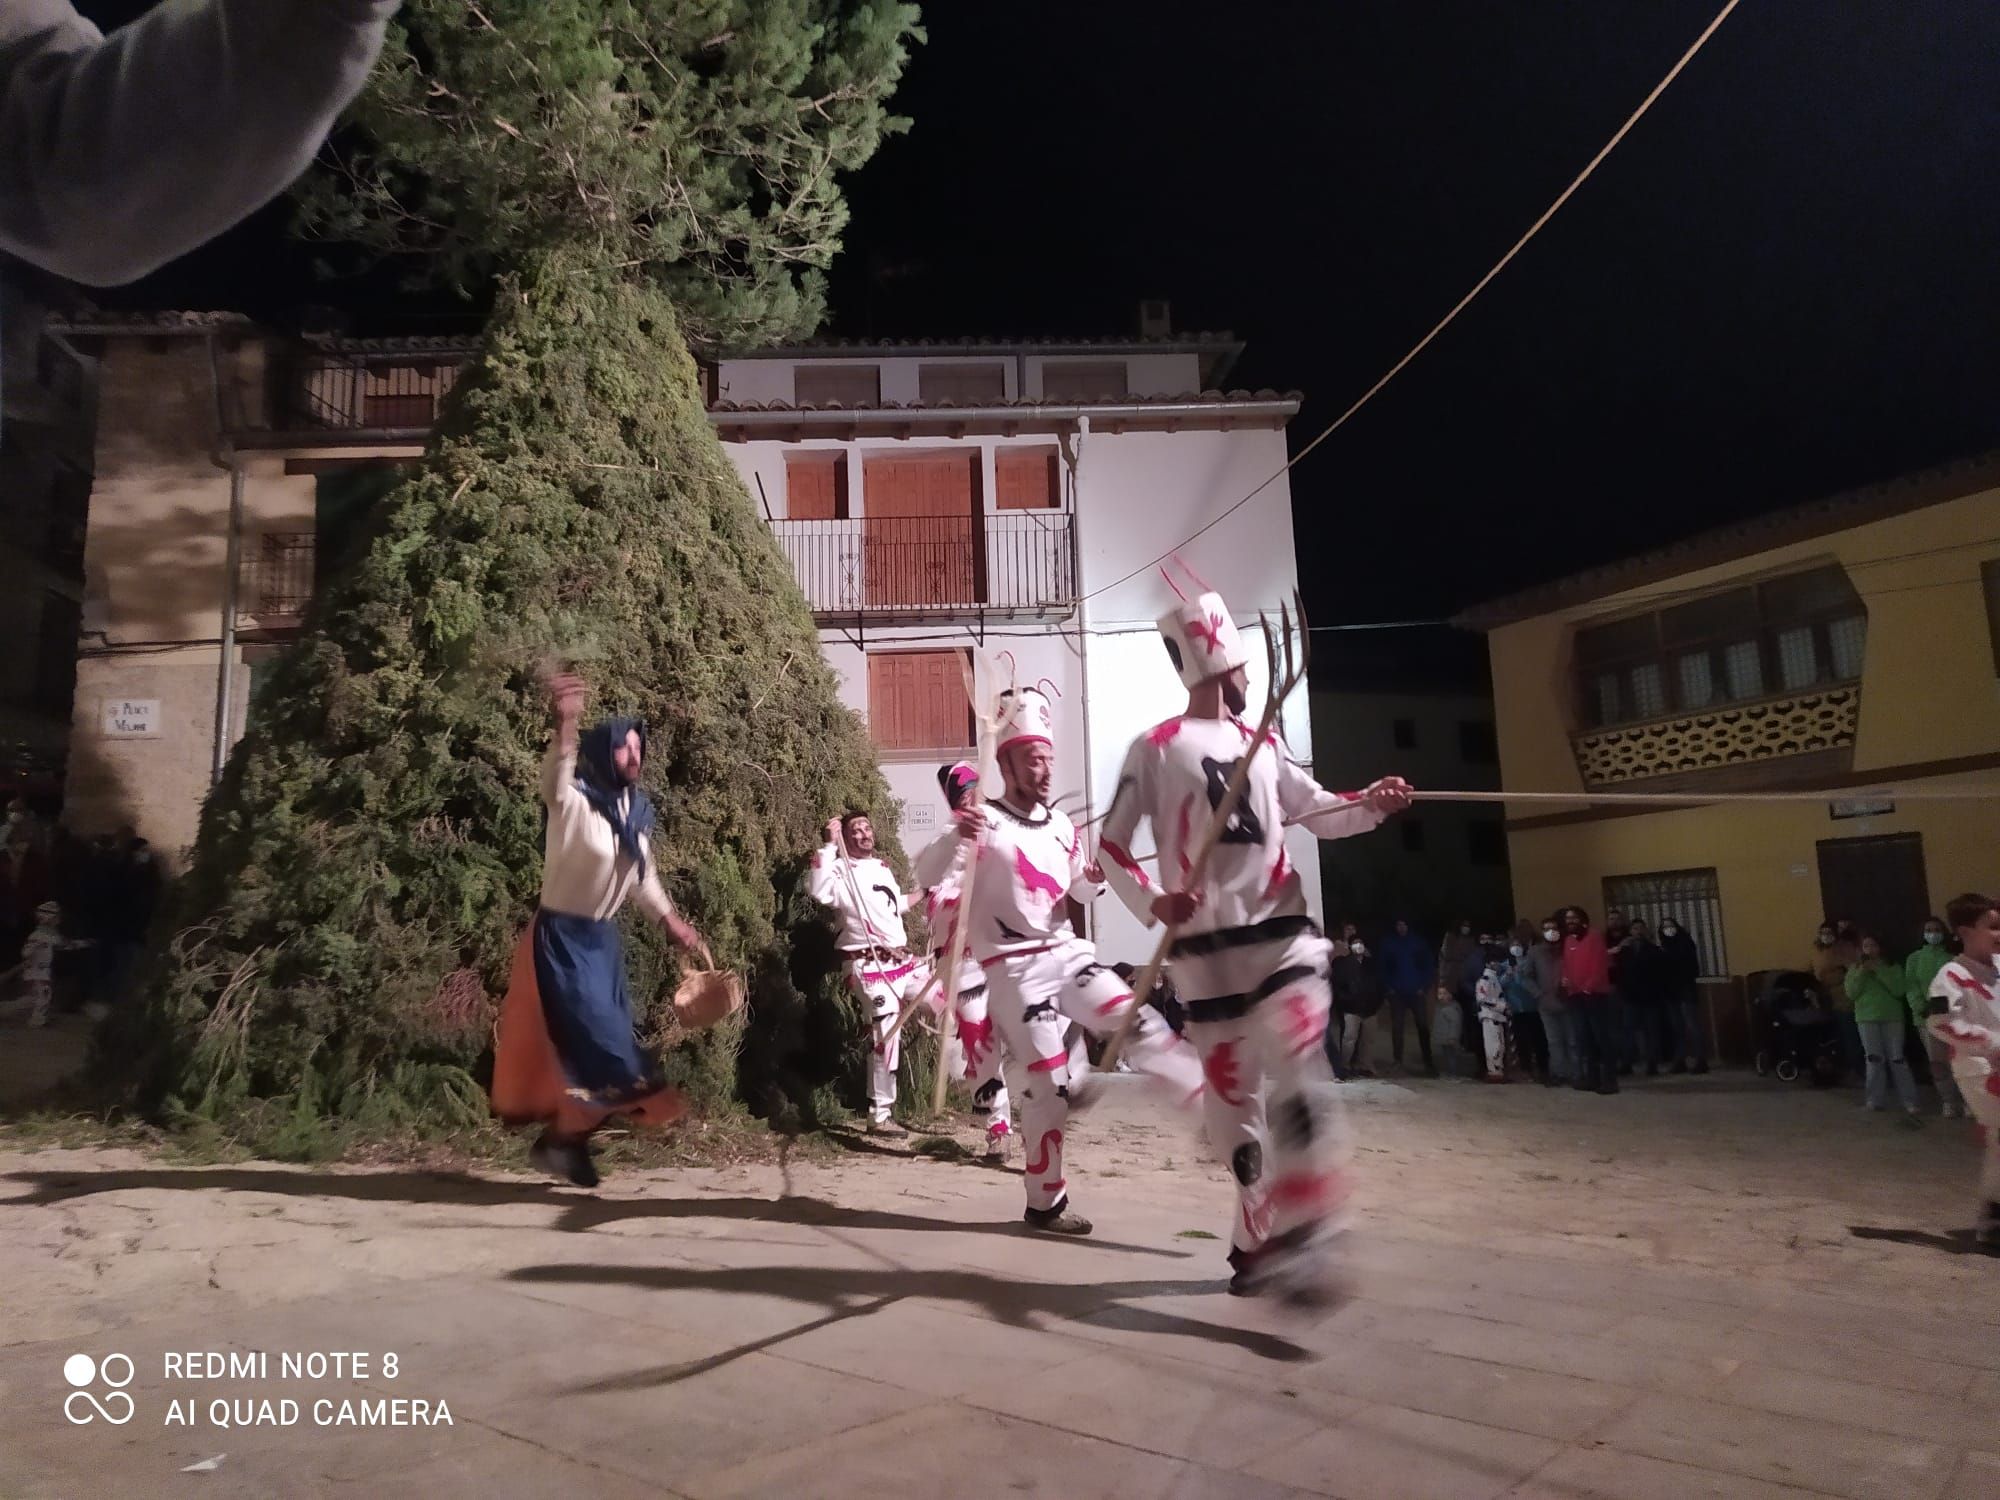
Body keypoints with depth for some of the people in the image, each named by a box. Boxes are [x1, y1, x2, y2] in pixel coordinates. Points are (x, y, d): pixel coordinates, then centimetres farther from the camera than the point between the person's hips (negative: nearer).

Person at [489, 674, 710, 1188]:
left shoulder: (637, 809, 4)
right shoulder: (574, 802, -18)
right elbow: (553, 782, -44)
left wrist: (671, 921, 13)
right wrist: (565, 725, -61)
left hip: (603, 940, 7)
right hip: (563, 939, -7)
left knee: (604, 1042, 11)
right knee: (598, 1046, -8)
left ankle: (567, 1137, 27)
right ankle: (559, 1138, 11)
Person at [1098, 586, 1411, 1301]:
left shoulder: (1263, 743, 14)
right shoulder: (1156, 748, 1)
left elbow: (1318, 810, 16)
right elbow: (1110, 844, 1)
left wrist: (1372, 802, -5)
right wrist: (1153, 901, -15)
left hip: (1281, 935, 3)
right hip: (1206, 949, -2)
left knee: (1299, 1083, -17)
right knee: (1235, 1097, 6)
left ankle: (1302, 1241, -17)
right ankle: (1260, 1238, 22)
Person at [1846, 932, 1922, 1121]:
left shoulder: (1892, 967, 4)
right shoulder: (1856, 968, 8)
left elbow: (1900, 990, -10)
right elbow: (1851, 993, -1)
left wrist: (1880, 971, -15)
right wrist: (1861, 973, -11)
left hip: (1892, 1017, -1)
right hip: (1867, 1018, 2)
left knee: (1897, 1059, -6)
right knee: (1874, 1059, 4)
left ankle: (1909, 1102, -7)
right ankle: (1876, 1099, 10)